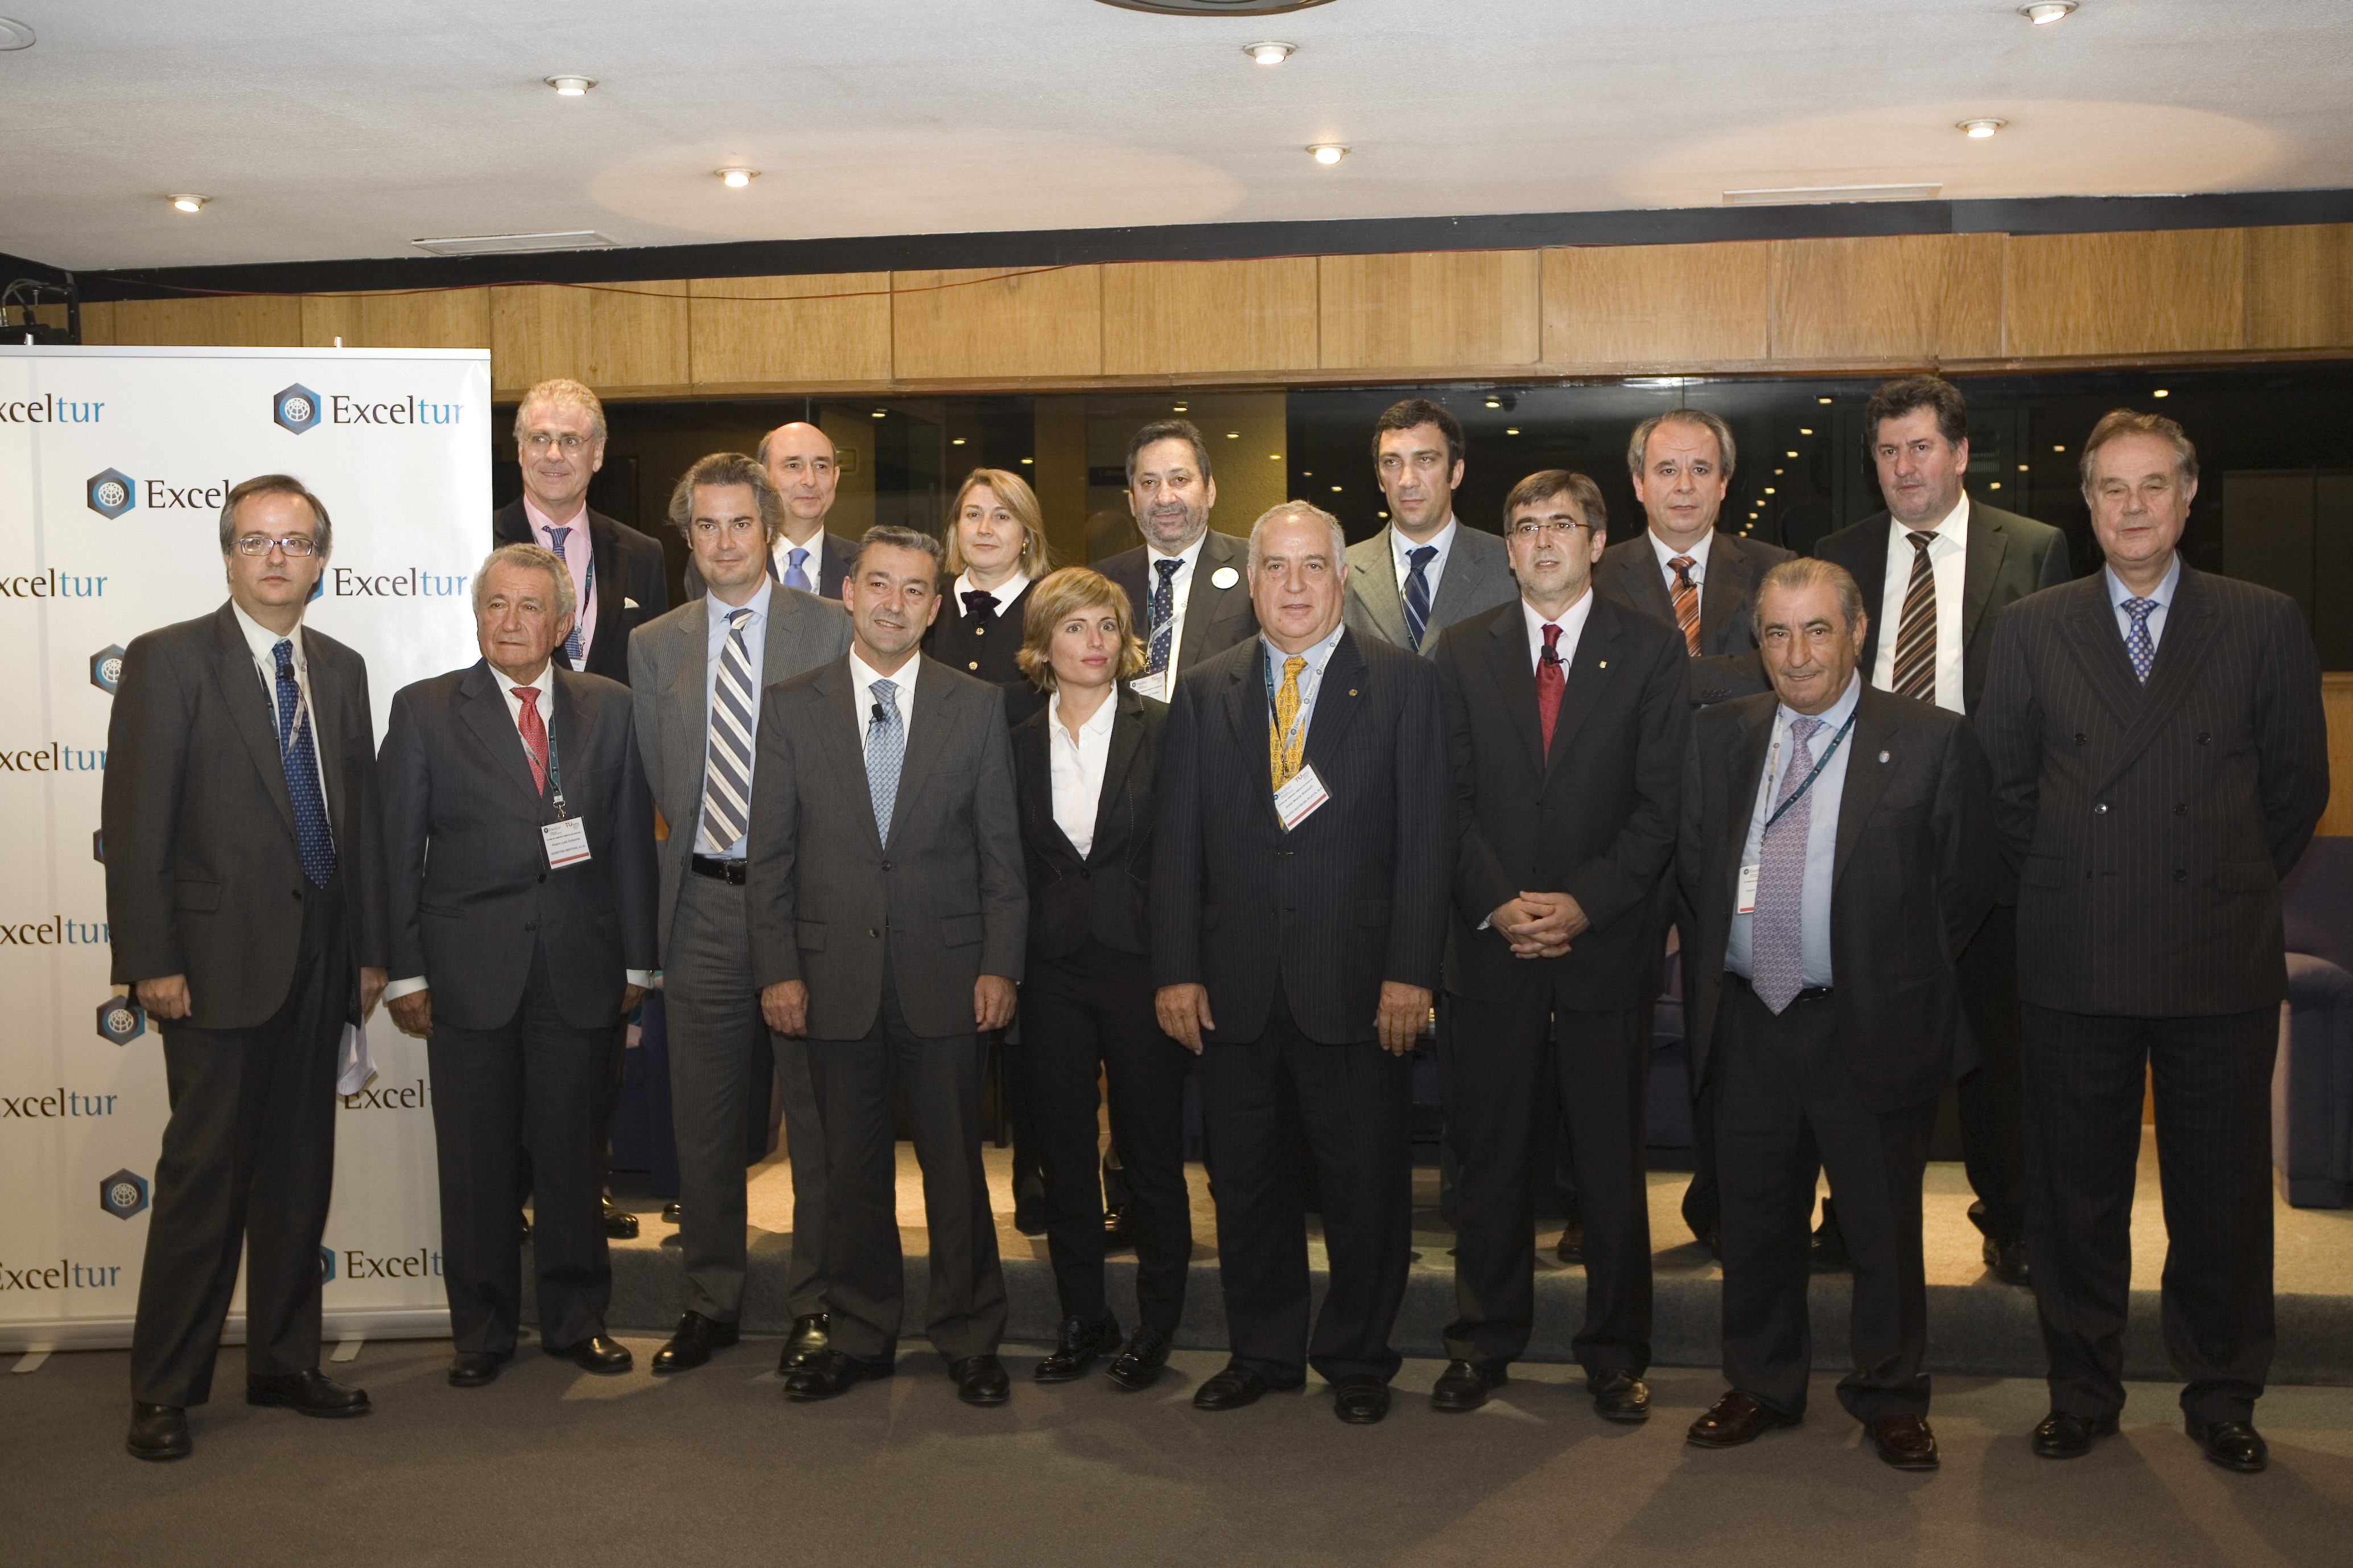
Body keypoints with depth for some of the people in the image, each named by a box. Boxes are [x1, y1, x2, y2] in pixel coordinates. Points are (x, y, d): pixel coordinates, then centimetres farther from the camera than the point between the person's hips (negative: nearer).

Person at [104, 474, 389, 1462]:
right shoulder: (168, 660, -5)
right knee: (204, 1175, -1)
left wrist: (369, 948, 9)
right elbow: (133, 820, -9)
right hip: (218, 961, -5)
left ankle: (284, 1363, 25)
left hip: (318, 963, 6)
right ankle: (164, 1388, 13)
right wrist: (149, 960, -14)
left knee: (299, 1174, 12)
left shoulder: (341, 670, 12)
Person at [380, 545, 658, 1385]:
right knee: (475, 1158, 7)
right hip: (469, 968, -1)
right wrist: (403, 971, -4)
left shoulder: (609, 709, 7)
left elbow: (631, 841, 7)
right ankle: (482, 1329, 21)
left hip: (580, 969, 1)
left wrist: (636, 961, 4)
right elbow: (397, 851, 1)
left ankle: (577, 1318, 24)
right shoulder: (424, 711, 3)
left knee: (571, 1150, 9)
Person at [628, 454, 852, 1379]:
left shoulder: (832, 628, 0)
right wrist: (700, 856, 1)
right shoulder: (655, 646, 10)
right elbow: (660, 781, 11)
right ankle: (711, 1302, 25)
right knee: (703, 1120, 10)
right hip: (704, 906, 3)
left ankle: (815, 1304, 19)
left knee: (819, 1115, 5)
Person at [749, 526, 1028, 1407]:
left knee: (957, 1163, 7)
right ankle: (861, 1338, 25)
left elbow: (1002, 849, 3)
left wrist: (1000, 965, -4)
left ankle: (969, 1341, 21)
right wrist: (778, 970, -3)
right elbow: (770, 854, 4)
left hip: (945, 974, 0)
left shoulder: (977, 707, 4)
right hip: (835, 977, 1)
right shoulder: (791, 708, 5)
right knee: (851, 1168, 10)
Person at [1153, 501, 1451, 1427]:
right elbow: (1178, 843, 7)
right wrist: (1175, 970, -1)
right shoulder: (1204, 692, 10)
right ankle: (1262, 1353, 29)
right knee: (1248, 1183, 12)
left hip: (1359, 987, -2)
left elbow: (1426, 838, -3)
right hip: (1235, 991, 3)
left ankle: (1357, 1361, 25)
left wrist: (1411, 972, -10)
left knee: (1367, 1185, 7)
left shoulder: (1403, 684, 2)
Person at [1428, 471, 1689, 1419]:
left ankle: (1616, 1353, 21)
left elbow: (1662, 801, -3)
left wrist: (1587, 903, -13)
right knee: (1490, 1155, 8)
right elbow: (1450, 795, 3)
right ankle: (1484, 1342, 23)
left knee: (1611, 1159, 6)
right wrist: (1497, 903, -10)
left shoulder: (1651, 650, 4)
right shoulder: (1464, 650, 9)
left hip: (1608, 944, -1)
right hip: (1492, 945, 1)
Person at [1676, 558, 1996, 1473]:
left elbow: (1967, 881, 1)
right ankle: (1762, 1388, 33)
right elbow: (1692, 865, 14)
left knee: (1884, 1227, 9)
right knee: (1755, 1220, 15)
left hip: (1871, 1029, -3)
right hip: (1748, 1023, 4)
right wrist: (1714, 970, 8)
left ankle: (1891, 1400, 28)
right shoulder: (1718, 737, 7)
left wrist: (1902, 975, 1)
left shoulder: (1931, 742, -4)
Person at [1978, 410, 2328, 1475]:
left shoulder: (2265, 625, 3)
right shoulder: (2031, 629, 5)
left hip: (2221, 959, 0)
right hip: (2076, 959, 1)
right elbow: (2003, 785, 10)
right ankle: (2083, 1392, 24)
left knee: (2222, 1192, 9)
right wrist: (2068, 878, 7)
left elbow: (2297, 785, 8)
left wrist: (2232, 884, 7)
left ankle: (2222, 1397, 27)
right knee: (2076, 1191, 8)